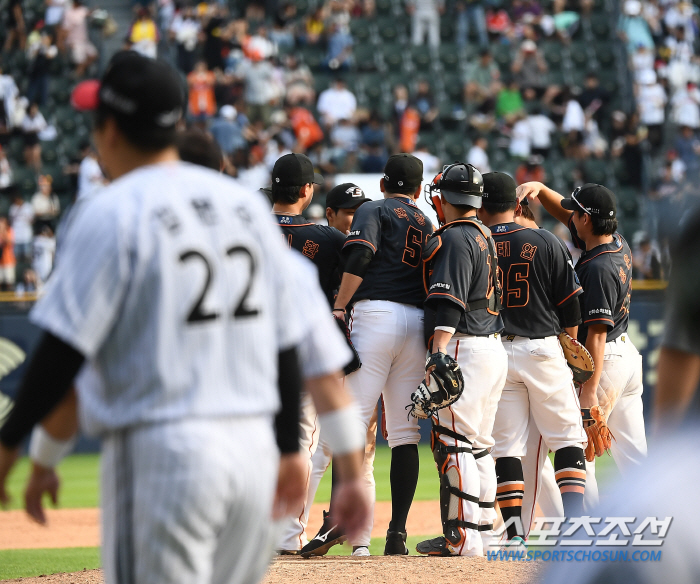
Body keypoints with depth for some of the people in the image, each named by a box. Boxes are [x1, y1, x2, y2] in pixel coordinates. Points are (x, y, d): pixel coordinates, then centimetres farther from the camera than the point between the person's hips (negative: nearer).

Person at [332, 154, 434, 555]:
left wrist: (338, 308, -10)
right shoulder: (427, 225, 24)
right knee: (405, 433, 4)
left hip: (376, 314, -5)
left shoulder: (373, 210, 8)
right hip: (418, 323, 5)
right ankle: (398, 533, -1)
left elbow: (360, 256, -10)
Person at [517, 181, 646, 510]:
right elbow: (563, 212, 20)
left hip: (605, 361, -9)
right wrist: (540, 190, 4)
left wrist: (589, 390, -26)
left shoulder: (598, 268, -22)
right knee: (632, 451, 9)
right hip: (629, 354, 9)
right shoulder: (619, 246, 5)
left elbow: (597, 332, -25)